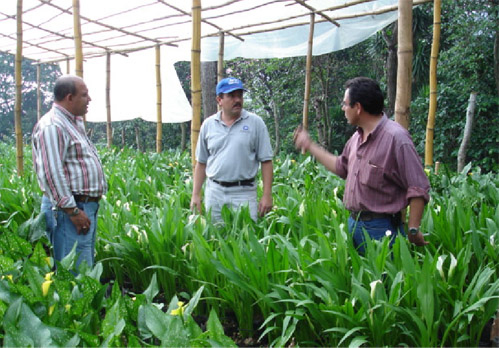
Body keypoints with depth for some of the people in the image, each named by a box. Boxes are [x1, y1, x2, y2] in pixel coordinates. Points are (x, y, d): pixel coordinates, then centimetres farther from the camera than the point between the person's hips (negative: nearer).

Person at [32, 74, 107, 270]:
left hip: (87, 206, 10)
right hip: (68, 209, -10)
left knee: (87, 267, 16)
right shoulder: (52, 126, -15)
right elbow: (51, 173, -22)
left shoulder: (75, 123, 18)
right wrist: (72, 210, -21)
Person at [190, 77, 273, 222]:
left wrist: (267, 195, -8)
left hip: (243, 192, -2)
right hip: (214, 192, 3)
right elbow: (201, 163, 11)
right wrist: (196, 195, 6)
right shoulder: (208, 124, 6)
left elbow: (266, 161, -2)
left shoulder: (255, 122, -1)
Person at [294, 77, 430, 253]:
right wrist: (309, 146, 25)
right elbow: (341, 166, 24)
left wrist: (413, 230, -19)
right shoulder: (357, 137, 9)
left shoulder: (396, 137, -18)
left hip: (380, 229, -8)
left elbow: (418, 188, -18)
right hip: (353, 223, 8)